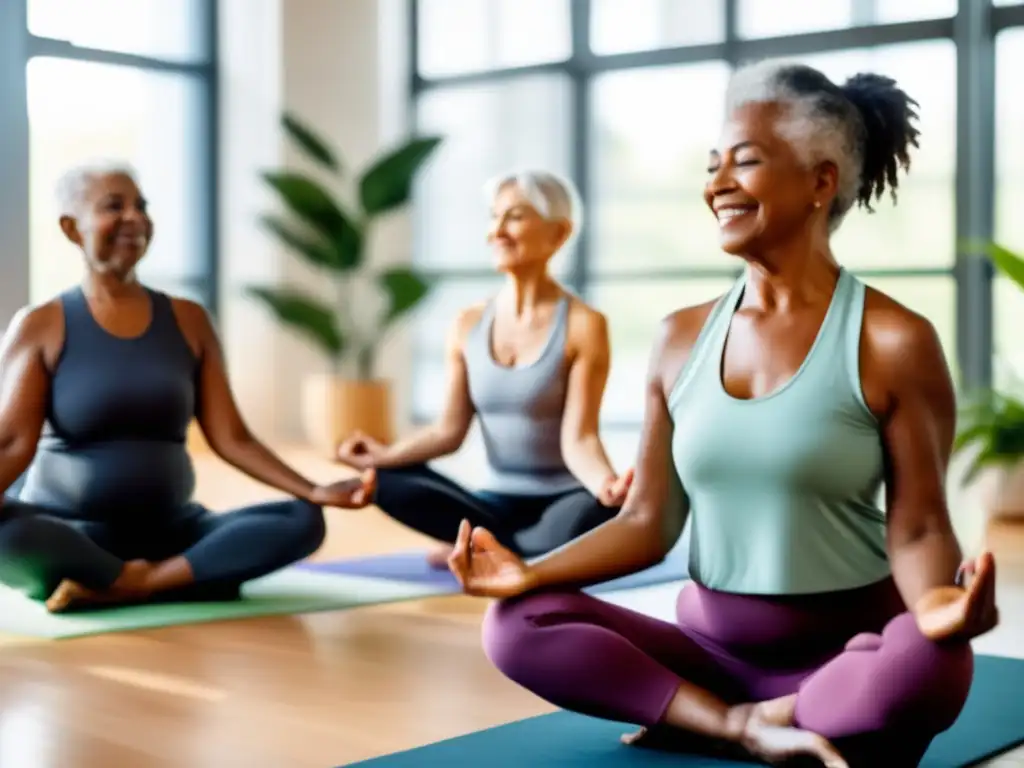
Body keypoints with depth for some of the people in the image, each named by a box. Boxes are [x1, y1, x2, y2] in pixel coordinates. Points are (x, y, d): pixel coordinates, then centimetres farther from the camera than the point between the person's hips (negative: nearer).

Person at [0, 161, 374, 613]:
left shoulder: (188, 321, 9)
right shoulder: (41, 326, 0)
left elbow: (230, 437, 4)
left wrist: (315, 492, -9)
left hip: (171, 533, 4)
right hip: (70, 536, -4)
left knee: (302, 521, -20)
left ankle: (127, 586, -27)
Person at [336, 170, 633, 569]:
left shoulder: (583, 325, -10)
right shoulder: (468, 325, 4)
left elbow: (578, 439, -17)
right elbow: (449, 430, 1)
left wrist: (606, 486, -39)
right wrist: (385, 454, -16)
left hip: (560, 502, -3)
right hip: (496, 502, 3)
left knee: (597, 513, -39)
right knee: (386, 482, -21)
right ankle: (513, 547, -12)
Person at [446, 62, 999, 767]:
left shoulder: (893, 342, -8)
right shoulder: (682, 338, 5)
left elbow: (917, 525, -10)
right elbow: (649, 522, 5)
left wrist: (935, 600, -33)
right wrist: (531, 572, -9)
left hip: (845, 648, -4)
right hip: (711, 643, 4)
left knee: (927, 665, -38)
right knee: (517, 626, -16)